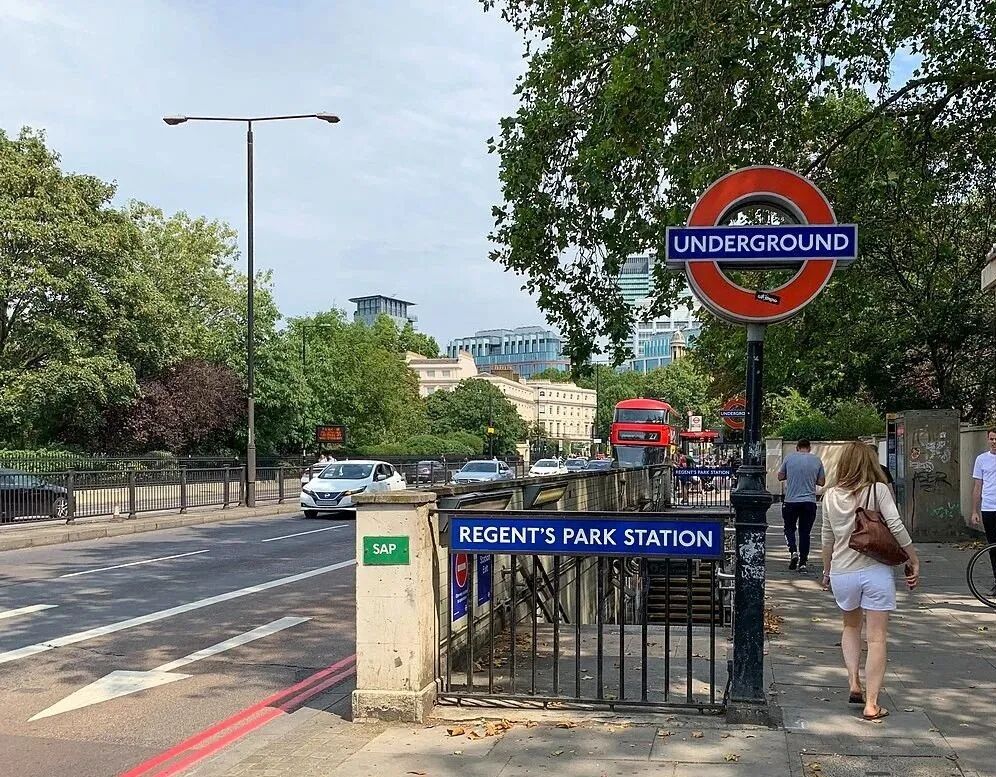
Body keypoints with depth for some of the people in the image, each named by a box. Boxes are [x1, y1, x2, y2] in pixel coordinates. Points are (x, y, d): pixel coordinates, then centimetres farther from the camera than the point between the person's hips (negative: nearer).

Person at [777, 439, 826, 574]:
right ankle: (803, 563, 7)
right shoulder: (816, 460, 1)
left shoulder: (789, 458, -2)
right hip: (810, 501, 1)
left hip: (791, 501, -1)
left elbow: (780, 476, 6)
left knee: (789, 528, 15)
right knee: (805, 532, 9)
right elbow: (822, 482, 5)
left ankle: (793, 551, -8)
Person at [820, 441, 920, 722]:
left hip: (841, 573, 3)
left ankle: (854, 684, 13)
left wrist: (826, 571, 22)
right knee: (877, 638, 3)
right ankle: (871, 704, 2)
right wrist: (914, 561, -4)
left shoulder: (831, 495, 5)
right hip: (875, 571, -3)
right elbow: (896, 527, -13)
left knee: (851, 627, 26)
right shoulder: (878, 490, -5)